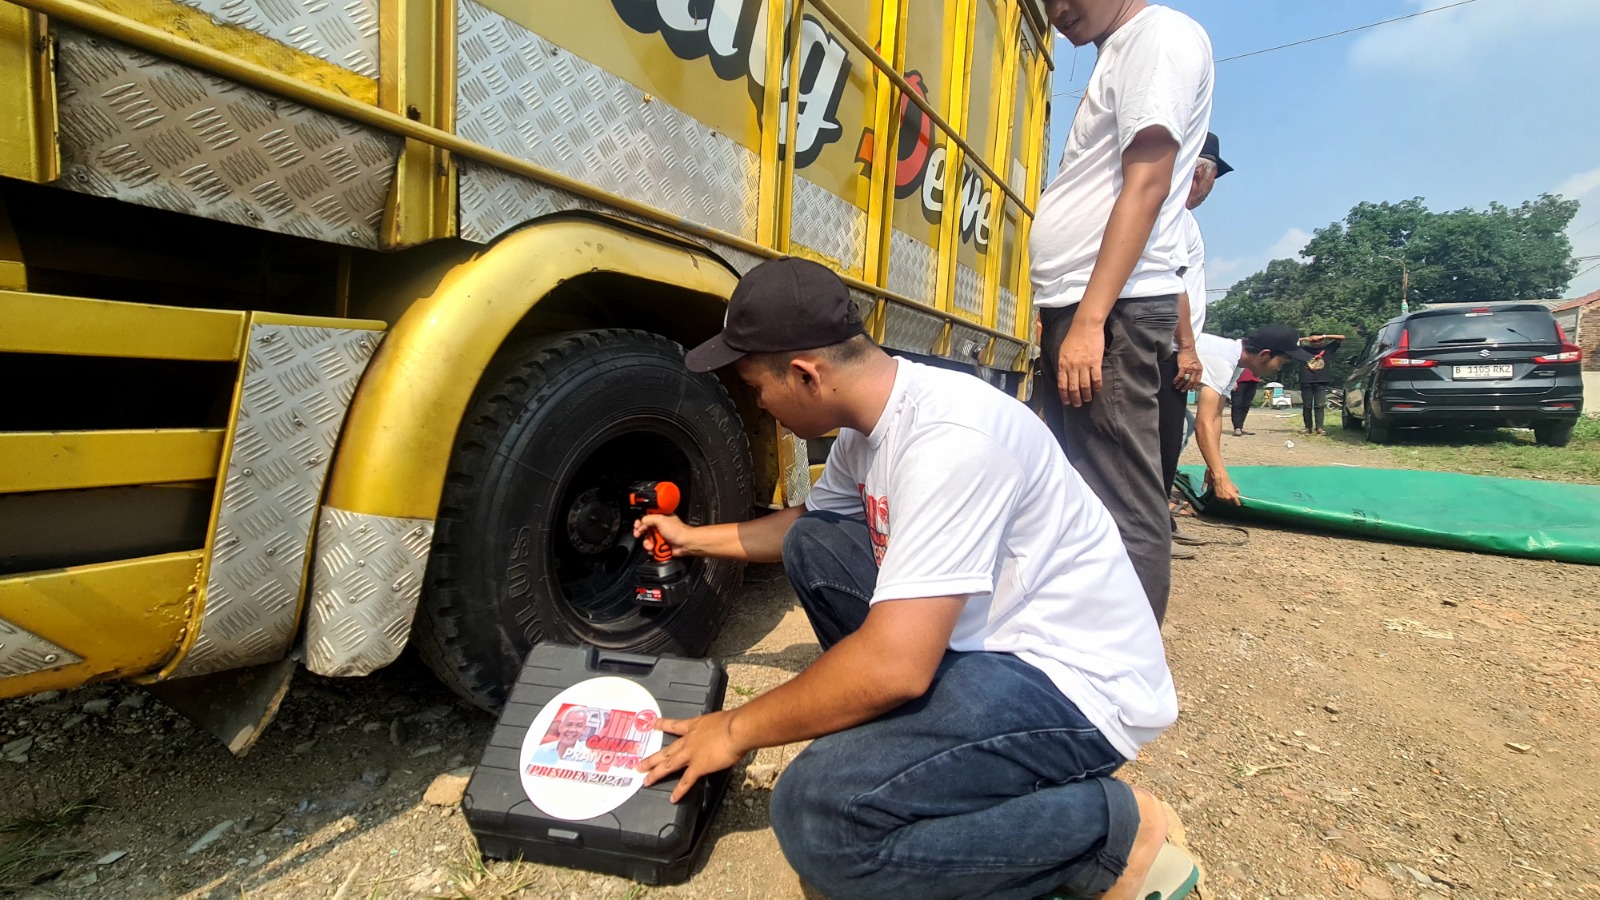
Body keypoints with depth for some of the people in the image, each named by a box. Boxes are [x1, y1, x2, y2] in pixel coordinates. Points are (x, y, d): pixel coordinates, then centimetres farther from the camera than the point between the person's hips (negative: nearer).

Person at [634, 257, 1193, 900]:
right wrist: (695, 538, 28)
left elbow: (892, 665, -32)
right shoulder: (869, 421, 1)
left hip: (1075, 681, -9)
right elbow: (805, 522, 22)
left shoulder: (945, 438, -29)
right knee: (808, 545, 7)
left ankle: (1110, 832, -6)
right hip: (982, 639, 9)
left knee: (818, 816, -24)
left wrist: (736, 731, -16)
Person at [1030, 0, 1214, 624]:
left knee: (1123, 509, -9)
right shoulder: (1117, 53, 26)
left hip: (1111, 312, -10)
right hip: (1078, 309, 10)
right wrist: (1065, 317, 17)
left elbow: (1146, 184, -14)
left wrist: (1090, 320, -22)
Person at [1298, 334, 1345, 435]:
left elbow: (1342, 337, 6)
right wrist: (1304, 339, -1)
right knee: (1307, 406, 3)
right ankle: (1308, 427, 9)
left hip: (1321, 382, 0)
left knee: (1319, 406, -5)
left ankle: (1319, 428, -7)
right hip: (1306, 382, 0)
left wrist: (1324, 336, -3)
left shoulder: (1327, 349, 11)